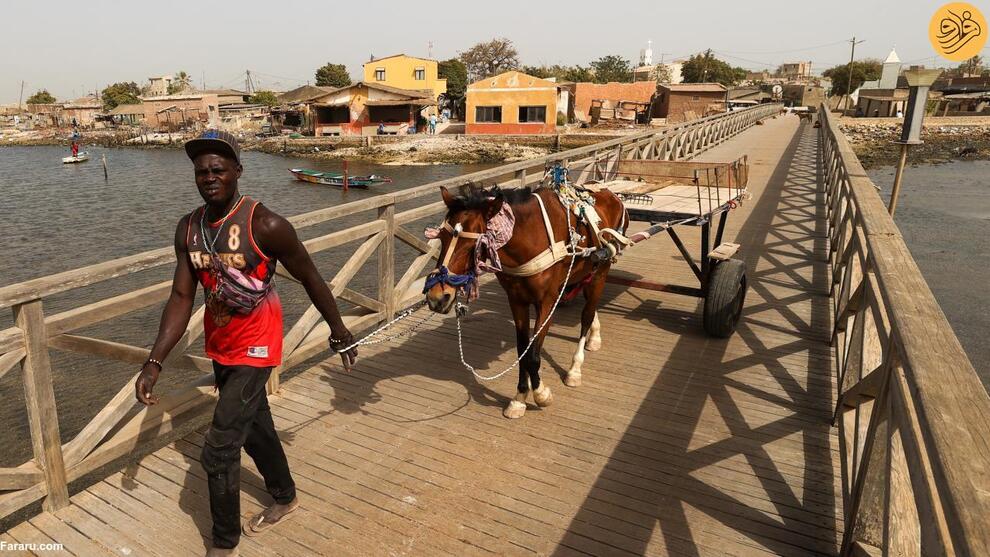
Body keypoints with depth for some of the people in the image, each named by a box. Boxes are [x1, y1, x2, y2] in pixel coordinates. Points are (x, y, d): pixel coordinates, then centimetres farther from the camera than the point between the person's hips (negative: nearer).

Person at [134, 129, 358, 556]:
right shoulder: (188, 229, -4)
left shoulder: (265, 225, -22)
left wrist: (339, 332, -2)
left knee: (218, 451, -5)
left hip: (255, 347, -7)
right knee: (255, 428, 23)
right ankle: (285, 498, 48)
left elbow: (310, 279, -11)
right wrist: (154, 362, -9)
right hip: (220, 346, 7)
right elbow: (181, 297, -2)